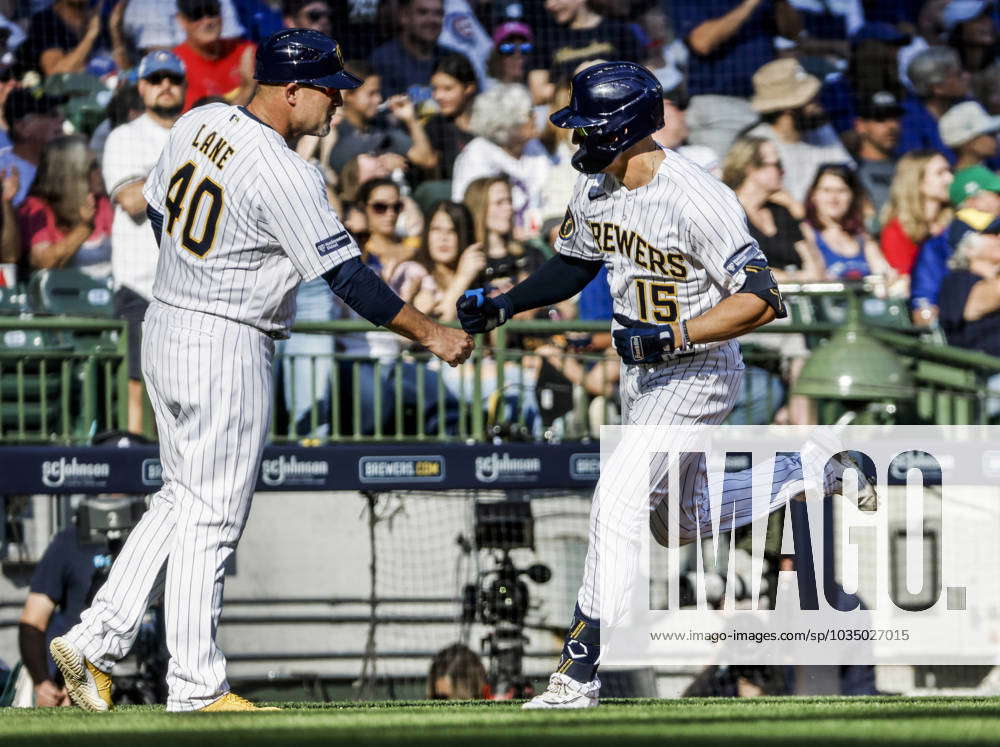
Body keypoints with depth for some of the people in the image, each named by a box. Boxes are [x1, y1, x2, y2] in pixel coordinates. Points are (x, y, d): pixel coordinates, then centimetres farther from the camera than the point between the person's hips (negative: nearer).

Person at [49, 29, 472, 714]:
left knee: (183, 497, 18)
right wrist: (430, 333, -12)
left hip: (166, 325, 9)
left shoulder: (199, 124, 3)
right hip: (227, 350, -9)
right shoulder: (284, 175, -21)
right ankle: (196, 689, 6)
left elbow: (158, 212, 16)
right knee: (211, 516, -1)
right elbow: (348, 278, -20)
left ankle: (95, 641, 14)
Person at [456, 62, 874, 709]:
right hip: (642, 374, 9)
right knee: (676, 522, 20)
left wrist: (673, 335, -35)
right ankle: (812, 468, 37)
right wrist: (502, 306, 5)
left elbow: (761, 301, -29)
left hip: (698, 373, -9)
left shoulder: (696, 199, -27)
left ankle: (579, 672, -16)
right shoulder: (595, 188, -2)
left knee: (619, 502, -19)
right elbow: (573, 262, 18)